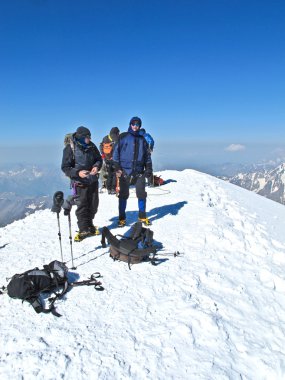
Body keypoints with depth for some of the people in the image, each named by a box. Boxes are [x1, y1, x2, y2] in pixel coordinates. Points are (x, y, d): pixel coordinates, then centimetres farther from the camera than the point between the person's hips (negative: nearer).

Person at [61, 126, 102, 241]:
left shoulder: (91, 146, -3)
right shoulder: (70, 148, -15)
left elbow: (99, 159, 10)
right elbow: (65, 167, -12)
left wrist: (96, 166, -12)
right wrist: (78, 173, -28)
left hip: (93, 181, 5)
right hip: (80, 183, -4)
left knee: (93, 205, 13)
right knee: (82, 206, 0)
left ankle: (89, 225, 33)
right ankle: (84, 229, 15)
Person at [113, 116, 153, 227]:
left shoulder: (142, 139, 13)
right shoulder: (123, 137, 3)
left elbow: (147, 155, 16)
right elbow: (116, 152, -1)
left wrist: (148, 168, 5)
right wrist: (117, 168, -9)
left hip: (139, 172, 3)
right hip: (125, 171, -3)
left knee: (142, 195, 4)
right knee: (123, 195, 4)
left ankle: (142, 217, 18)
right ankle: (122, 218, 14)